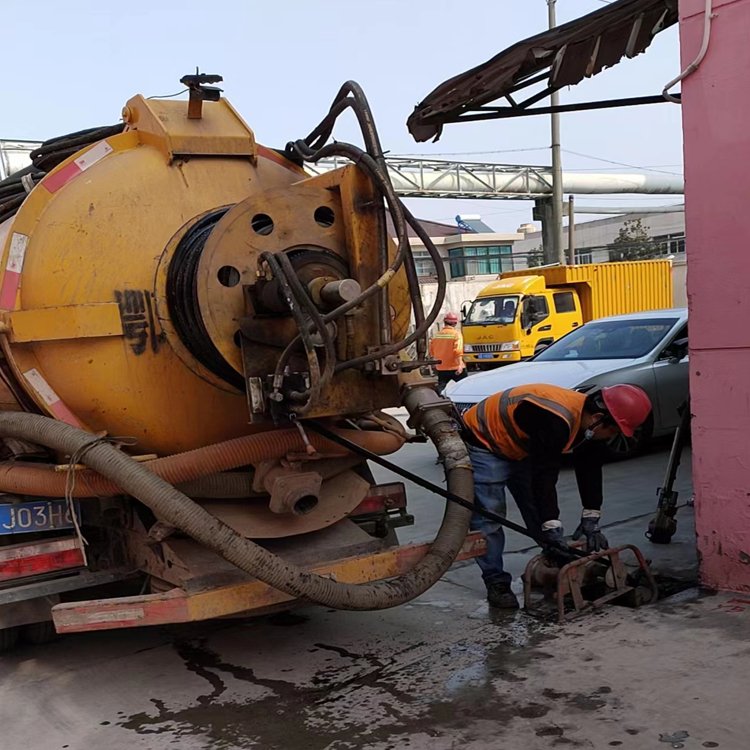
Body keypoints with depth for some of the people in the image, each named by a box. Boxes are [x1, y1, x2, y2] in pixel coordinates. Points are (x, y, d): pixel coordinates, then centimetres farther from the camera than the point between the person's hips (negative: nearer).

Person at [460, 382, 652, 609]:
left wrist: (591, 522, -4)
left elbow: (590, 471, -3)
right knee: (489, 514, -13)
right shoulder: (555, 421, -39)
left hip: (519, 448, 9)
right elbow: (544, 476, -37)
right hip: (482, 441, -9)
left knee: (539, 511, 9)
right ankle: (496, 582, -6)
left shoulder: (588, 421, -11)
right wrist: (552, 528, -33)